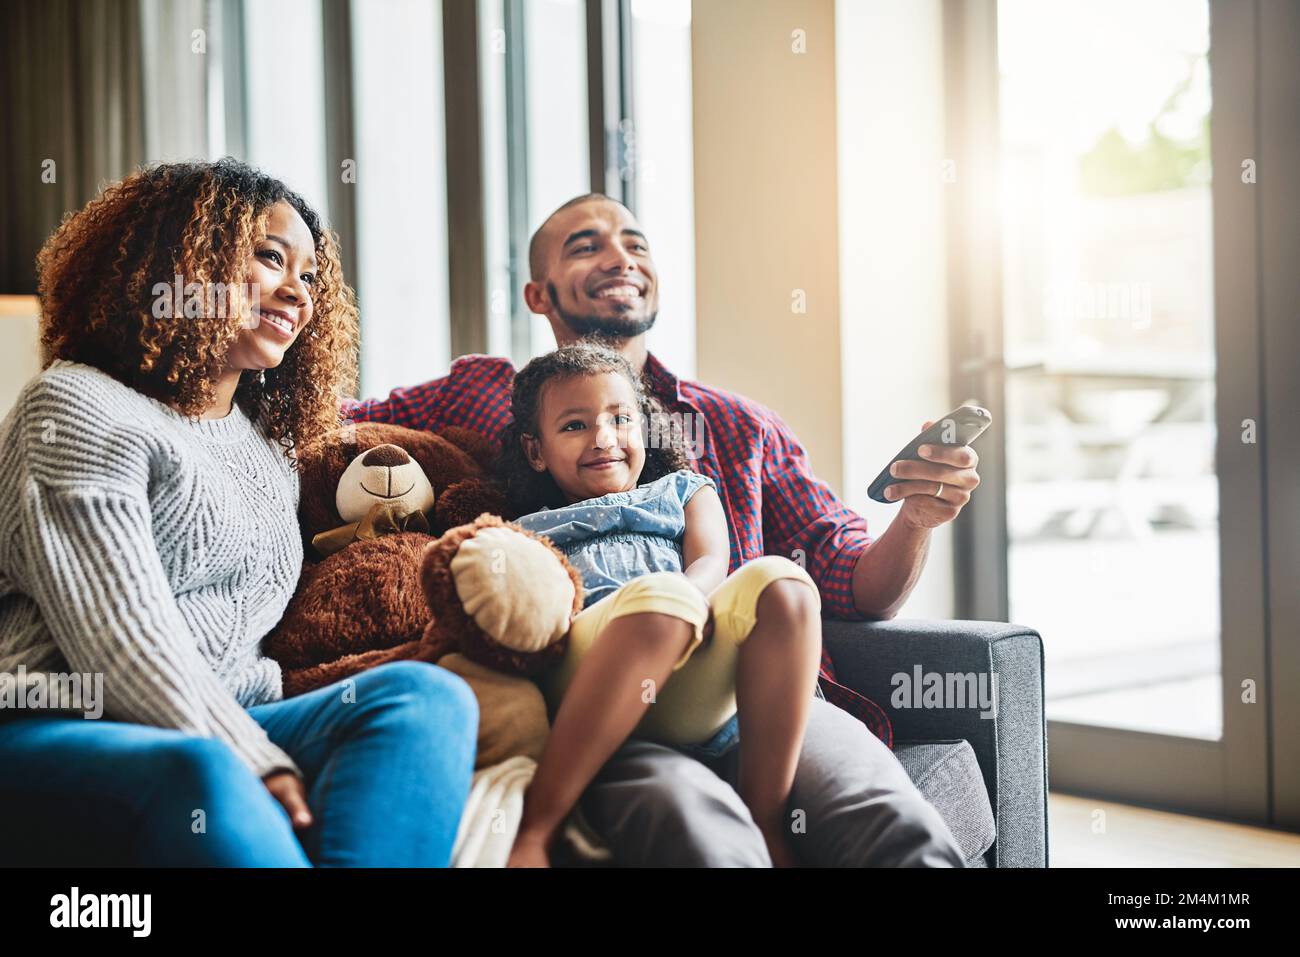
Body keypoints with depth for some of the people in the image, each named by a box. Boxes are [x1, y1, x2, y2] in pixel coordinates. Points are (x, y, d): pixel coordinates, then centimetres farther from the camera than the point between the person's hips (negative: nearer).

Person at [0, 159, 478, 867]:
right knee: (198, 776, -42)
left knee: (426, 695, -22)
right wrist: (259, 768, -23)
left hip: (213, 733, 7)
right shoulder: (80, 406, 0)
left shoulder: (273, 450, 24)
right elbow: (123, 640, -14)